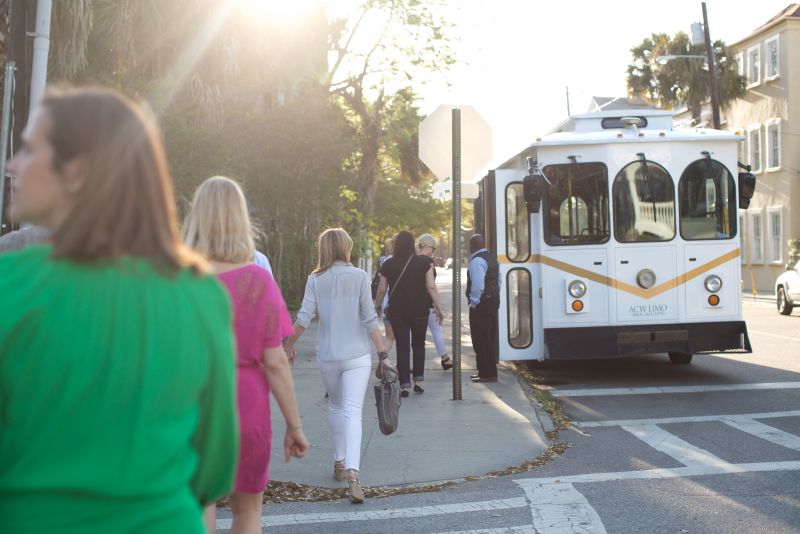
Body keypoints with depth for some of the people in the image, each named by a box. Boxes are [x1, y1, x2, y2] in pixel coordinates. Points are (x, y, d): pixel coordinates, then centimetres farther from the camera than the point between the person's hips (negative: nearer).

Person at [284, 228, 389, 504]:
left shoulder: (315, 279, 0)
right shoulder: (359, 277, -4)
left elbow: (304, 318, -4)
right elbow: (370, 320, -7)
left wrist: (289, 344, 11)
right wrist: (382, 352, -1)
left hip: (327, 356, 2)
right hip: (357, 355, -2)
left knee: (336, 406, 22)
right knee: (353, 411, -6)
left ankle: (339, 461, 30)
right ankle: (352, 471, -22)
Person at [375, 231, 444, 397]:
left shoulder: (388, 264, -1)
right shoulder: (423, 263, -2)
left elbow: (382, 289, 4)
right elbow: (431, 287, -6)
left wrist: (377, 306, 20)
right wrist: (439, 308, 0)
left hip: (397, 312, 0)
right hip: (420, 311, 0)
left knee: (402, 347, 4)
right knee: (419, 345, 17)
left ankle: (404, 385, 1)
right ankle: (418, 380, 14)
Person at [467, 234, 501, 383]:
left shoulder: (477, 261, -15)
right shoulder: (493, 259, 16)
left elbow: (478, 285, -23)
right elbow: (498, 281, 18)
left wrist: (473, 303, -16)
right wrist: (494, 297, 18)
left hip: (481, 304, -10)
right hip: (493, 301, 10)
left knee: (481, 339, -5)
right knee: (490, 338, 15)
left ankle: (487, 373, -4)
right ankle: (490, 371, 22)